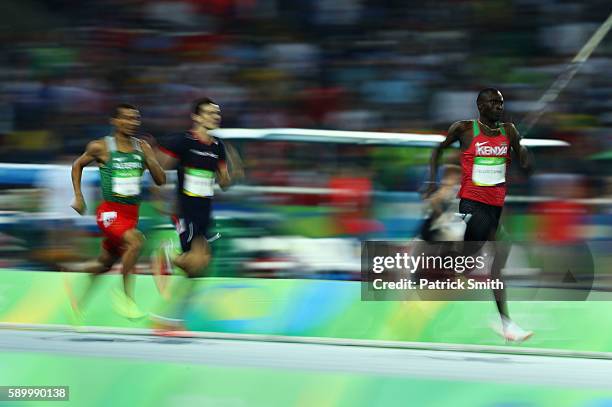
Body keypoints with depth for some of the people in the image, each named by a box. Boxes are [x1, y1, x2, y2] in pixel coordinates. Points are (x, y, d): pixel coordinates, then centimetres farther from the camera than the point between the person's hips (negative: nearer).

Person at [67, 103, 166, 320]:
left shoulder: (142, 147, 4)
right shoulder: (101, 147, -7)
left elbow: (161, 180, 2)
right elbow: (78, 165, 11)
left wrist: (149, 158, -14)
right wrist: (78, 196, 4)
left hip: (131, 212, 6)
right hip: (110, 211, -6)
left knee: (105, 262, 15)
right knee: (135, 240, -30)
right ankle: (125, 295, -18)